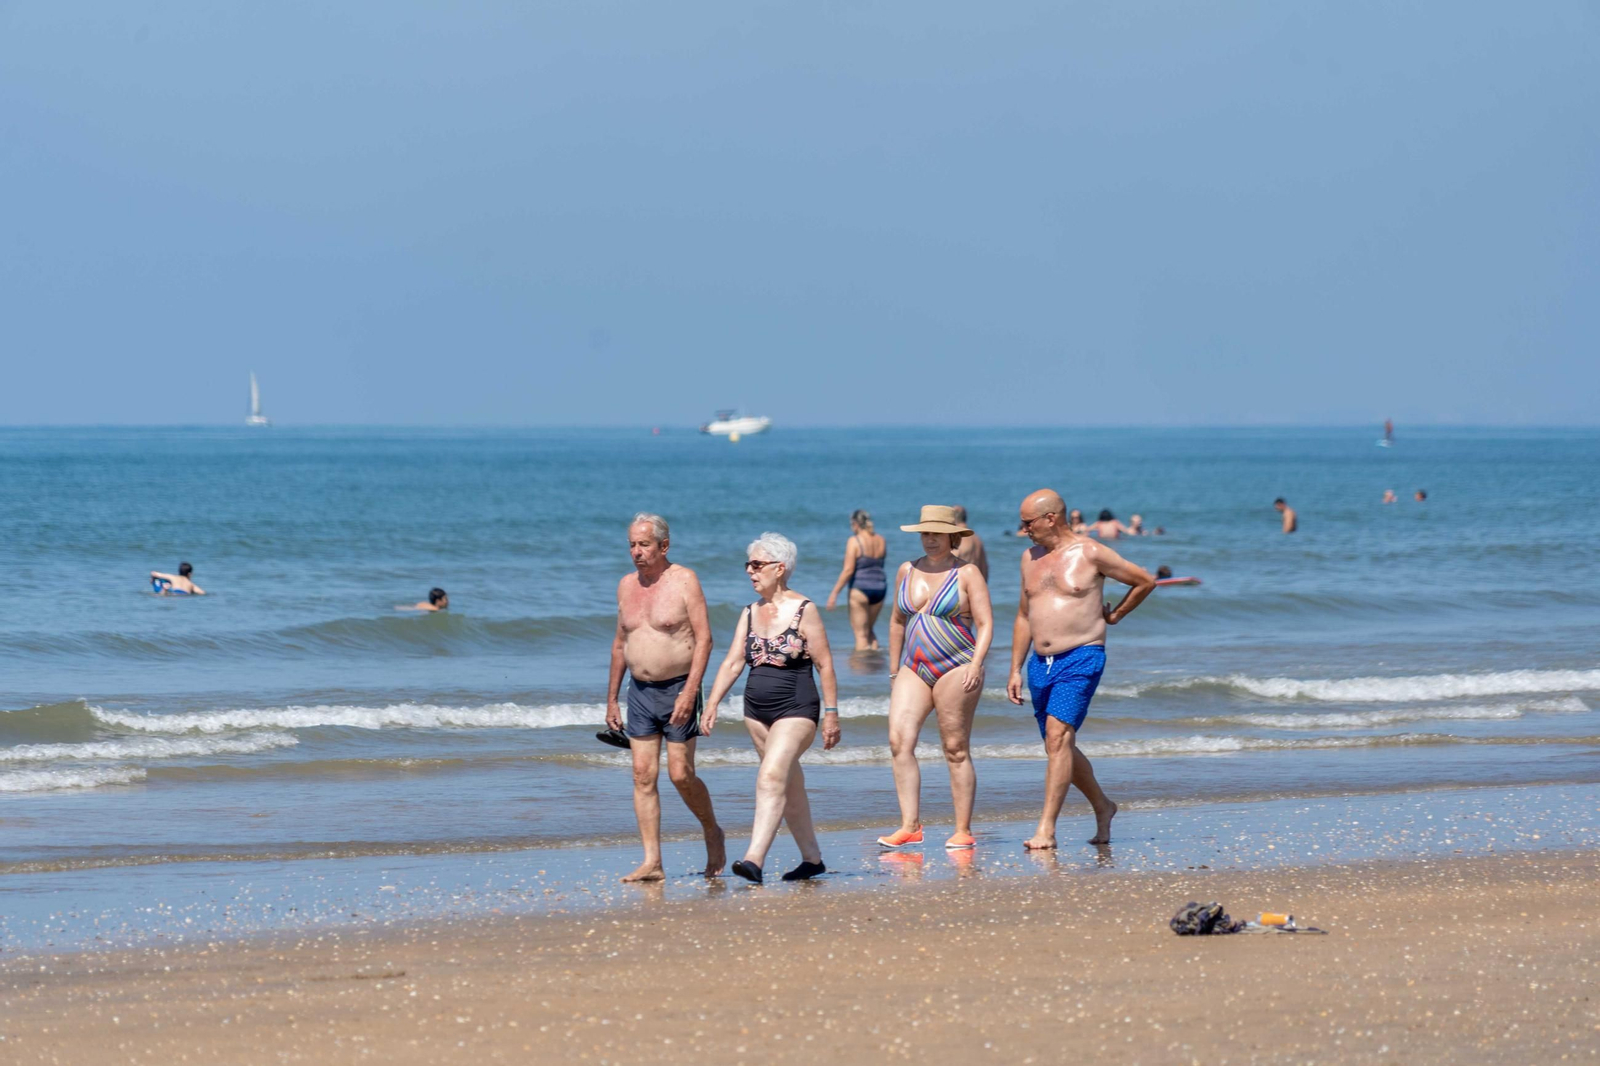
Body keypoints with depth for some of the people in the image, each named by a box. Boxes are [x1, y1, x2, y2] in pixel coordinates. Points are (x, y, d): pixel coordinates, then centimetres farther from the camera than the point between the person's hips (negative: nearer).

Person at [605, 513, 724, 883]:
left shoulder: (684, 581, -8)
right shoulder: (627, 586, 10)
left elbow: (704, 638, -13)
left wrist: (690, 691, -22)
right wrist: (611, 699, 15)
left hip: (677, 689, -5)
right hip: (639, 691, 5)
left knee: (680, 775, -6)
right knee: (643, 776, -1)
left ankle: (713, 834, 19)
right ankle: (652, 863, -1)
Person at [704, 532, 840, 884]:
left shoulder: (803, 611, -8)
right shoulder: (751, 613, 10)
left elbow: (825, 664, -7)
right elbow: (733, 662, 9)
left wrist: (831, 713, -9)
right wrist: (713, 704, -1)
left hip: (796, 710, -7)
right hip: (757, 710, 7)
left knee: (771, 778, -21)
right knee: (789, 785, 13)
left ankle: (754, 859, -29)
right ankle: (812, 858, 25)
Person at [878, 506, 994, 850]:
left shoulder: (967, 573, -3)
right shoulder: (907, 571, 13)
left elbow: (985, 624, -6)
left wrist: (976, 663, -20)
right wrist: (894, 672, 20)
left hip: (956, 669, -5)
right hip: (914, 670, 5)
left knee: (956, 751, -3)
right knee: (899, 741, -11)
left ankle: (964, 831, 4)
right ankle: (910, 826, -11)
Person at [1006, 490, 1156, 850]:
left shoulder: (1090, 554, -5)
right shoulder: (1030, 558, 12)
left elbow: (1145, 580, 4)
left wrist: (1115, 615, 9)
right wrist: (1015, 670, 14)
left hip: (1081, 659, -7)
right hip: (1040, 663, 7)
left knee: (1059, 736, -20)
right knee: (1059, 747, 11)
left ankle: (1046, 829, -23)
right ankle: (1102, 807, 33)